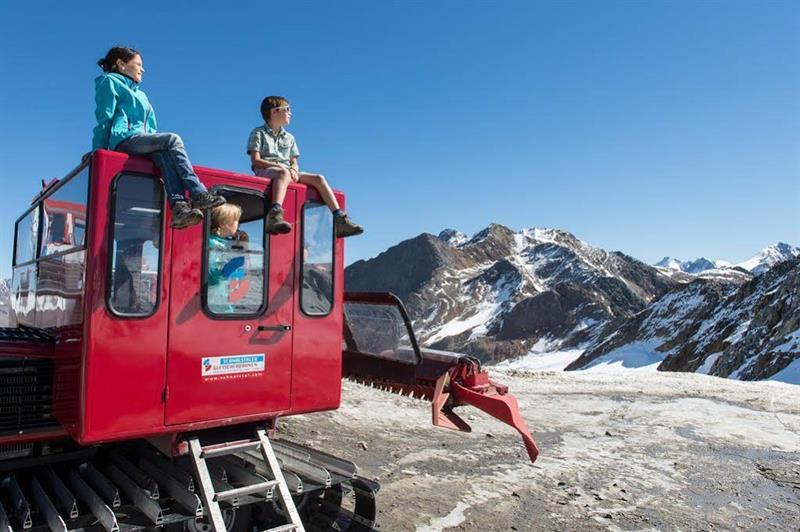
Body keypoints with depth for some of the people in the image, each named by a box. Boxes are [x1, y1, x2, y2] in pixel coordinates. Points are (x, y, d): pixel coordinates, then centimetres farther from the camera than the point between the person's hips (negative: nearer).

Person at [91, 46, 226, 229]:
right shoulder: (110, 82, 14)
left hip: (143, 141, 6)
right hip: (124, 139, -6)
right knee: (172, 139, -27)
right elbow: (104, 119, 4)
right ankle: (198, 195, -38)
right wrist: (98, 151, -2)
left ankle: (179, 207, -48)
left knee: (164, 155, -28)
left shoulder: (140, 94, 35)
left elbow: (150, 128, 27)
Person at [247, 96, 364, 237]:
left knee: (318, 178, -14)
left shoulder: (289, 137, 27)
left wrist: (293, 169, -5)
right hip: (265, 171, -5)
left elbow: (294, 163, 20)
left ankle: (340, 220, -22)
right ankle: (275, 215, -62)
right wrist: (279, 165, -16)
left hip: (288, 173, 6)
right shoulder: (258, 133, 9)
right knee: (283, 173, -41)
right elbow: (255, 161, -3)